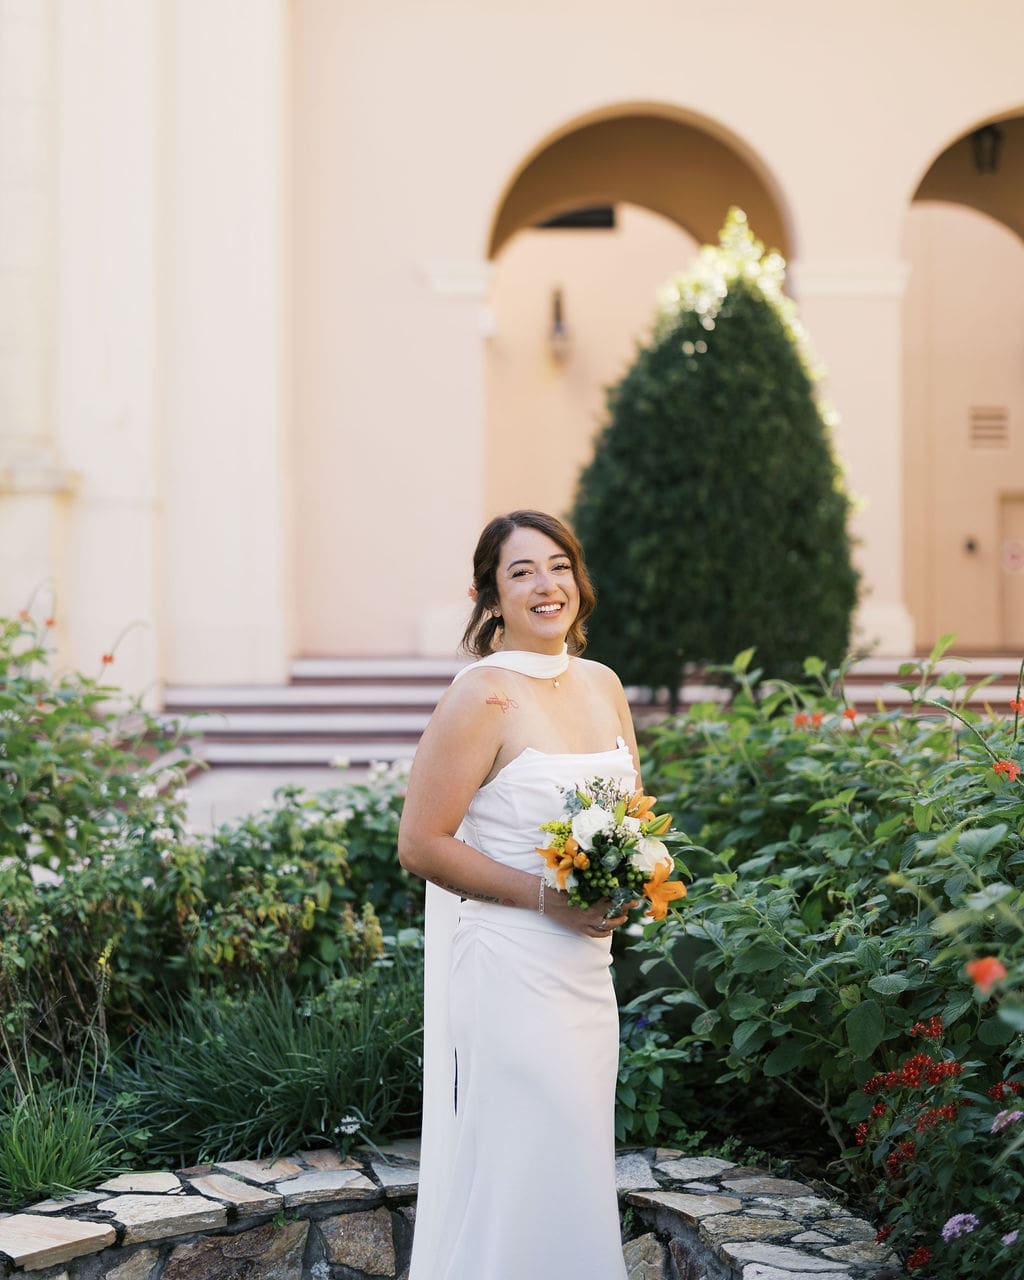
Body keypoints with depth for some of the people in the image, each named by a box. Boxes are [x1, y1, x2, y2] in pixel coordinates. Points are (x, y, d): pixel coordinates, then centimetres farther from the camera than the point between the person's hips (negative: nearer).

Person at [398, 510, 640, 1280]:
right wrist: (546, 896, -18)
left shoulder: (602, 686, 8)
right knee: (520, 1165, -1)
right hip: (507, 965, -7)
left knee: (578, 1163, 14)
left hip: (587, 965, 7)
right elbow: (421, 844, -16)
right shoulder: (484, 696, -14)